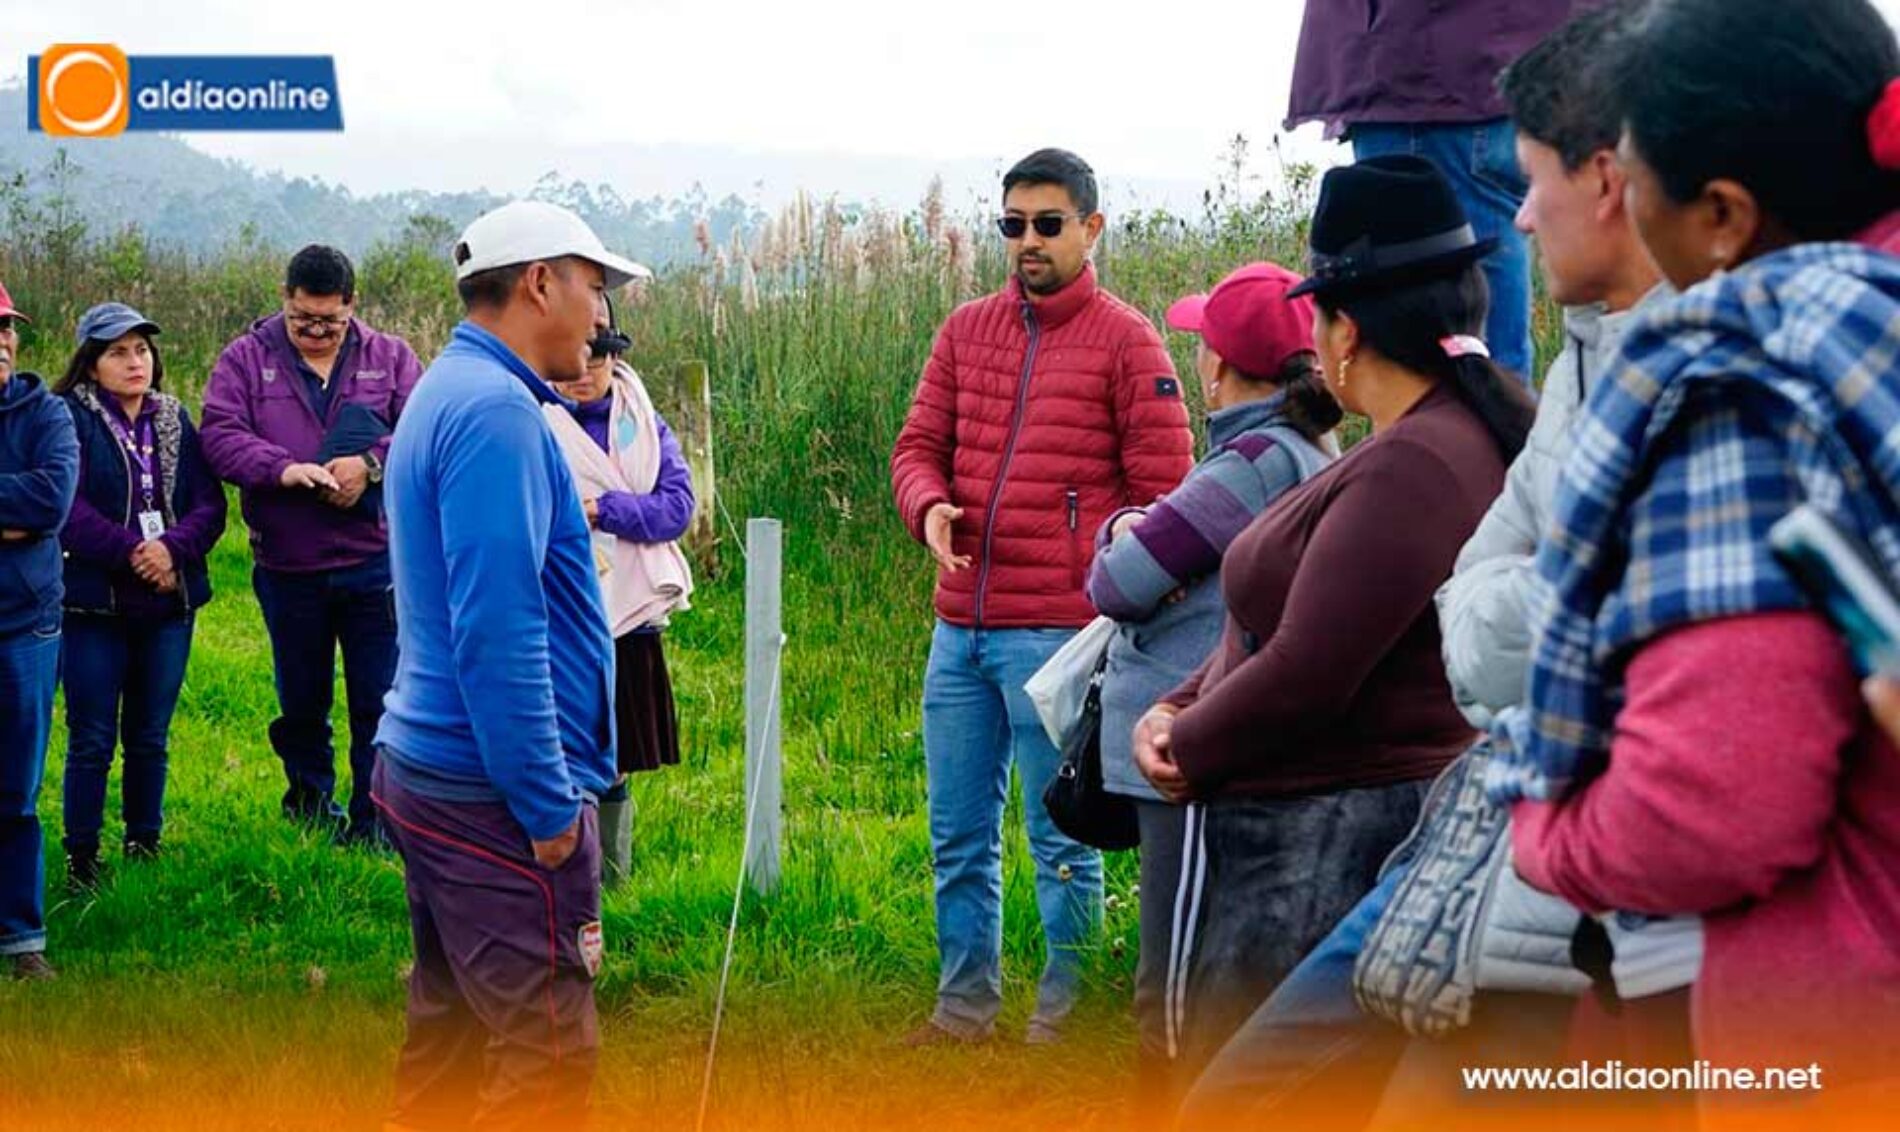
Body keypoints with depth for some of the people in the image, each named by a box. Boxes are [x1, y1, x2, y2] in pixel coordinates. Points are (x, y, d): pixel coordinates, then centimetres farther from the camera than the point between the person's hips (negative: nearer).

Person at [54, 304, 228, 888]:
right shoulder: (70, 419, -5)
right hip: (96, 604, -4)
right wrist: (132, 551, -20)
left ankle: (145, 849, 24)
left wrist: (172, 548, -15)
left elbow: (210, 504, 2)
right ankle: (81, 859, 11)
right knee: (92, 742, 1)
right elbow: (68, 509, -15)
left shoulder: (174, 420, 9)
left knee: (150, 738, 12)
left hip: (170, 602, 4)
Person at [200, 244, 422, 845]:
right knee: (301, 704, 16)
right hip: (286, 570, 1)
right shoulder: (246, 359, 2)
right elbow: (220, 435, -9)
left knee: (380, 702, 0)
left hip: (374, 564, -1)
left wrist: (371, 465, -22)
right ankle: (310, 801, 34)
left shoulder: (391, 358, 4)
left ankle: (373, 823, 10)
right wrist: (284, 469, -24)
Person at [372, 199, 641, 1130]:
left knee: (448, 1036, 15)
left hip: (427, 768, 10)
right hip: (498, 789, -10)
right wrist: (549, 806, -20)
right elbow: (498, 628, -23)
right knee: (545, 1055, -6)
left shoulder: (447, 393, 15)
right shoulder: (496, 409, -17)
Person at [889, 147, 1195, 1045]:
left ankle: (1065, 1012, 12)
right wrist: (929, 509, -8)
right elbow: (919, 446, 14)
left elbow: (1165, 491, -5)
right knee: (958, 835, 12)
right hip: (959, 627, 6)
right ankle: (964, 1004, 24)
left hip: (1057, 632, -6)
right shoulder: (967, 330, 13)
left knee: (1061, 838, 2)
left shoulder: (1125, 341, -3)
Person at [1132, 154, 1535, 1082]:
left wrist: (1185, 751, -6)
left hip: (1328, 849, -11)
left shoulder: (1416, 466, -23)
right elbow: (1279, 623, 16)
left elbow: (1302, 676, -24)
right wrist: (1175, 709, 2)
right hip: (1303, 833, 11)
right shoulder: (1440, 438, 12)